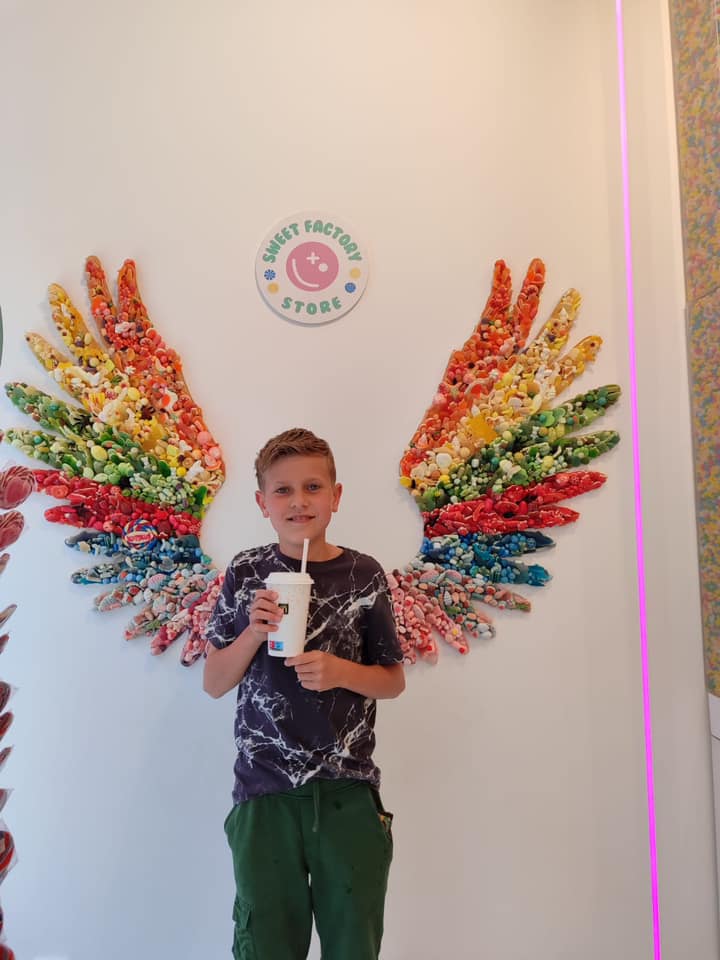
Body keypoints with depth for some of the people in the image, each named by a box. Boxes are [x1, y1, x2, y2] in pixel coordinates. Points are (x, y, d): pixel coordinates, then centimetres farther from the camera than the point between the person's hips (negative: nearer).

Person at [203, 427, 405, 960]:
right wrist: (253, 633, -16)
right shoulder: (246, 573, -2)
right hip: (263, 791, 1)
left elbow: (394, 680, 4)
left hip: (349, 790, 0)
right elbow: (214, 683, 2)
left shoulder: (364, 575, -4)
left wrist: (340, 672, -16)